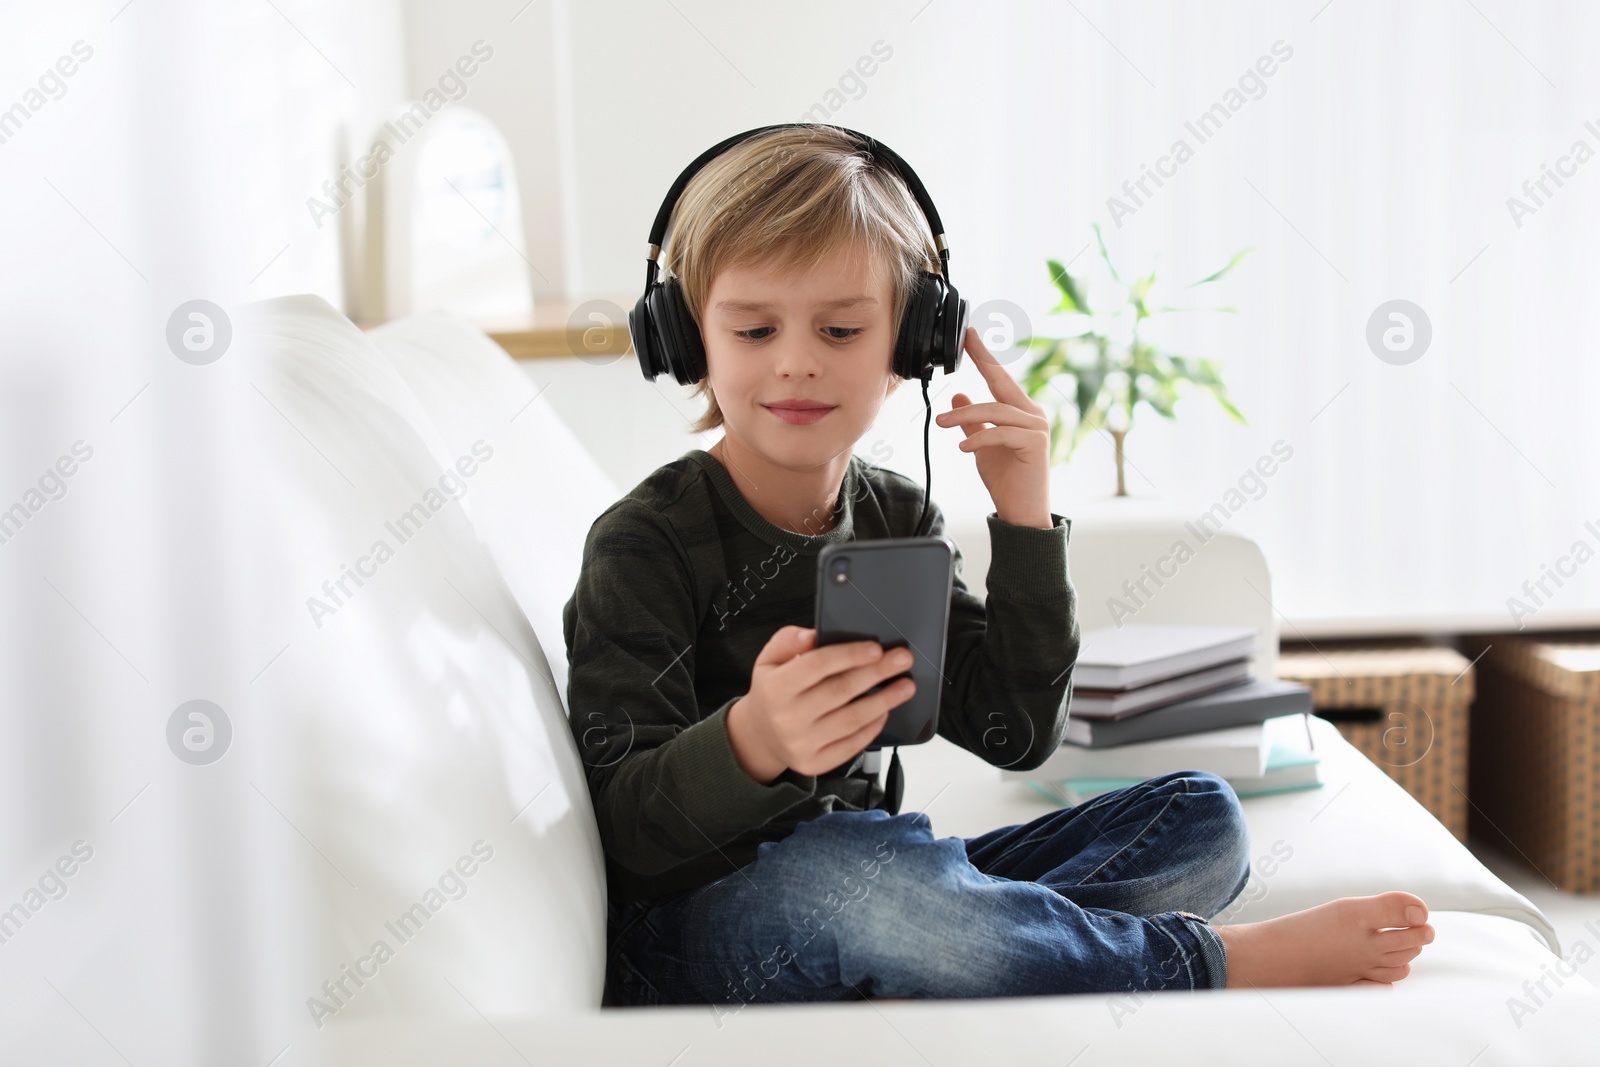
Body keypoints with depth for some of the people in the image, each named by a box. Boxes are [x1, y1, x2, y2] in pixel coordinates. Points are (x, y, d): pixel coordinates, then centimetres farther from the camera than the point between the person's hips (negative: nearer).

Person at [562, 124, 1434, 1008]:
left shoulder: (896, 520, 6)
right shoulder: (646, 543, -13)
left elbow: (1017, 734, 1)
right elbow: (624, 828, -20)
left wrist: (1025, 520, -8)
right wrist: (749, 744, -42)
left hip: (869, 885, 7)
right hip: (690, 924, -7)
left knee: (1201, 818, 0)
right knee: (852, 873, -42)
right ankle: (1229, 961, -19)